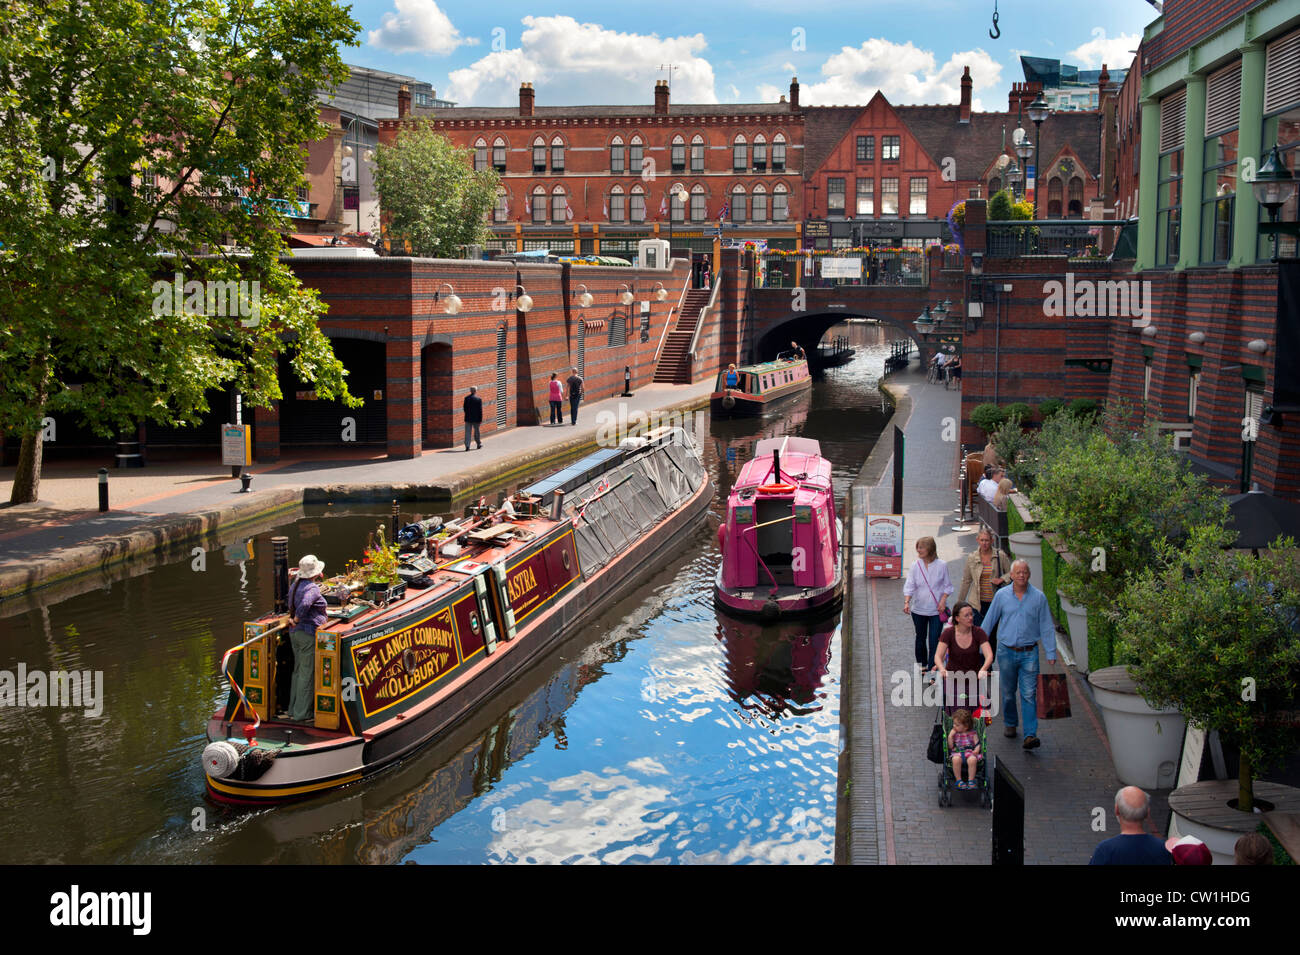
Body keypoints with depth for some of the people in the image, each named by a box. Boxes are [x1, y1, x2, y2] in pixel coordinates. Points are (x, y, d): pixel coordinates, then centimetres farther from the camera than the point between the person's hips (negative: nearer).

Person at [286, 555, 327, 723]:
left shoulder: (295, 584, 9)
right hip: (309, 634, -9)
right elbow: (304, 605, -35)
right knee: (307, 674, -2)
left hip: (295, 633, 9)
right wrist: (296, 620, -19)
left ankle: (293, 709, 24)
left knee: (298, 671, 17)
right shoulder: (312, 588, -19)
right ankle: (301, 714, 1)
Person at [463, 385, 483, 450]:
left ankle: (467, 446, -8)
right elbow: (480, 410, -9)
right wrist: (480, 419, -4)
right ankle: (479, 444, 28)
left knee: (467, 432, 2)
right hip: (476, 418, -2)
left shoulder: (466, 398, -2)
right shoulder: (479, 399, -10)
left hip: (468, 418, 2)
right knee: (477, 431, 14)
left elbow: (465, 408, 4)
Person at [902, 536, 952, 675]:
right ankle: (921, 664, 35)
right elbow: (909, 586, -5)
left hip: (937, 610, -2)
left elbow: (947, 586, 2)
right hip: (919, 609, 2)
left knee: (934, 640, -6)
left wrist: (943, 601, -11)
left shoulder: (941, 566, -7)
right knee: (921, 638, 16)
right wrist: (906, 602, -18)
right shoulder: (916, 565, -5)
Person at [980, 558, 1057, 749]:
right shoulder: (1001, 595, 1)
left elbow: (1047, 627, 3)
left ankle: (1030, 735, -11)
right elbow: (988, 622, 7)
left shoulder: (1038, 597, -1)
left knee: (1029, 694, -8)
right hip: (1006, 652, 1)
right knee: (1008, 692, 13)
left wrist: (1051, 654, -1)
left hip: (1029, 653, -1)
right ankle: (1010, 723, 35)